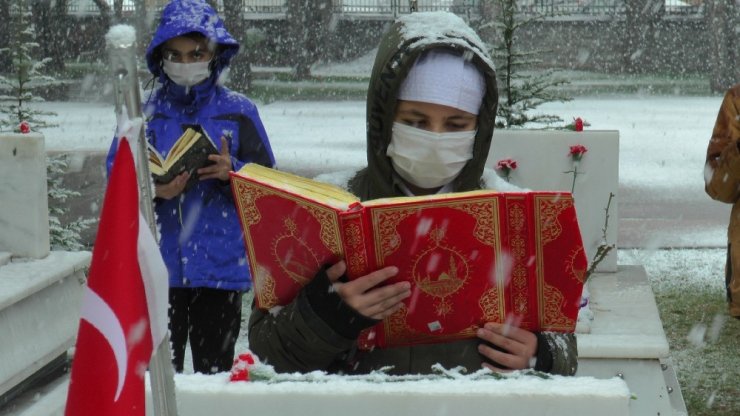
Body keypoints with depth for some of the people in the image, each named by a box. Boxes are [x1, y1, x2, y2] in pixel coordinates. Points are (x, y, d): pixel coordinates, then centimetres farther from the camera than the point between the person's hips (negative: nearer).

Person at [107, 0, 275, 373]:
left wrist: (232, 173, -17)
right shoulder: (144, 114, 6)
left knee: (215, 371, 6)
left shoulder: (238, 112, 3)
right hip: (157, 269, 1)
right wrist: (154, 192, -17)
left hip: (220, 269, -1)